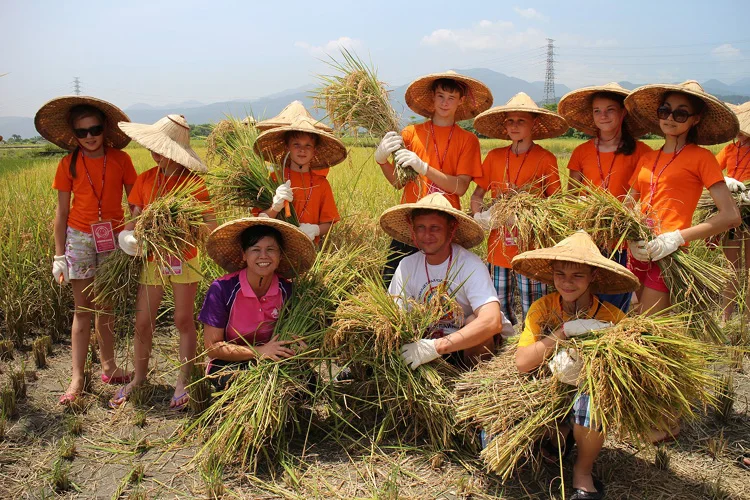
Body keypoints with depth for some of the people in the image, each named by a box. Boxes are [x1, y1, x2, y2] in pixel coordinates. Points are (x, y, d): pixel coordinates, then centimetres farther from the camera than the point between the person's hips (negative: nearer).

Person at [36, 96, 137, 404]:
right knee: (83, 309, 2)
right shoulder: (69, 164, -2)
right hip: (79, 239, -1)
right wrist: (58, 255, -1)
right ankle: (77, 377, 8)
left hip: (113, 239, 1)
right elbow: (62, 212, 1)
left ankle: (107, 365, 26)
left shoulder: (120, 159, -2)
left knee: (106, 307, 12)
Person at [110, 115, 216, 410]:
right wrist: (128, 236, -20)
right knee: (143, 323, 6)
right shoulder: (145, 180, 0)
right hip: (151, 260, 3)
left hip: (184, 260, -3)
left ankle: (183, 381, 21)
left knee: (184, 320, 6)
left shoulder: (193, 182, -11)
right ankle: (139, 378, 26)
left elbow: (211, 225, -14)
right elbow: (135, 218, 2)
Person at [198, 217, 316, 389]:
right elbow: (212, 346, -14)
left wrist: (296, 346, -16)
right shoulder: (222, 289, -18)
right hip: (229, 364, -3)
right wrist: (258, 352, -27)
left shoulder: (287, 290, -8)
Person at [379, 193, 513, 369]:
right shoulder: (407, 266, -8)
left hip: (477, 346, -3)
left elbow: (493, 322, -36)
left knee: (475, 321, -31)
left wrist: (435, 347, -43)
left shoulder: (469, 265, -22)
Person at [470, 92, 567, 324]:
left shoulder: (546, 159, -2)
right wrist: (479, 215, -6)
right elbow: (477, 194, 13)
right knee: (499, 308, 12)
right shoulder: (494, 156, 8)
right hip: (498, 246, 4)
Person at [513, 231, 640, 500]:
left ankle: (583, 471, -6)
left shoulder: (612, 317, -11)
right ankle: (561, 436, 13)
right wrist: (566, 330, -25)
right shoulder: (542, 308, -8)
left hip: (589, 390, -2)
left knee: (592, 400, -37)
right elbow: (522, 362, -18)